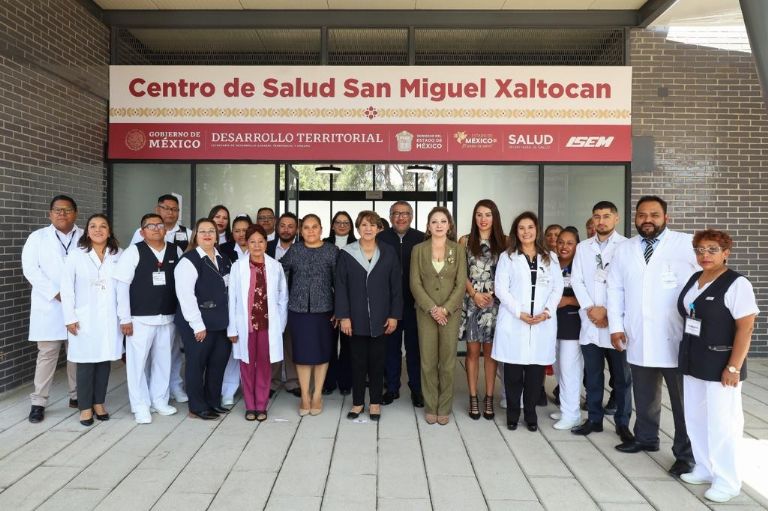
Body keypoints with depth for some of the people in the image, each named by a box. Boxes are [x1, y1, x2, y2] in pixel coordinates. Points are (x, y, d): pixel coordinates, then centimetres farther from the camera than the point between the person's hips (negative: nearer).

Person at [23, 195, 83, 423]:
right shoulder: (38, 237, 4)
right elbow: (30, 268, -6)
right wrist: (56, 293, -15)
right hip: (49, 306, -1)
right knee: (47, 354, 1)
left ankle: (76, 395, 21)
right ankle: (38, 402, 10)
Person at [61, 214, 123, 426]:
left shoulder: (118, 255, 3)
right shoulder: (76, 255, -1)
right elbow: (66, 287, -2)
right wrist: (70, 317, -6)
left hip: (110, 318, 2)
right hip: (84, 318, -2)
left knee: (104, 361, 9)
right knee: (86, 363, 3)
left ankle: (99, 403, 23)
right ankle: (85, 407, 16)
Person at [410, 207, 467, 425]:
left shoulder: (458, 250, 3)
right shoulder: (418, 250, 2)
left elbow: (461, 284, -2)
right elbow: (415, 283, -2)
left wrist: (445, 309, -12)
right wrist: (432, 308, -12)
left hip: (451, 312, 0)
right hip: (426, 312, 0)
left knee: (448, 362, 5)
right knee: (428, 362, 4)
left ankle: (444, 409, 17)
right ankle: (430, 407, 17)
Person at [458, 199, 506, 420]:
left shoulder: (503, 241, 4)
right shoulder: (465, 241, 4)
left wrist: (492, 294, -9)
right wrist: (475, 294, -9)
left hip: (494, 302, 0)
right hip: (471, 302, 0)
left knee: (490, 352, 7)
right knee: (473, 351, 4)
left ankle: (489, 398, 16)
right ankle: (473, 398, 13)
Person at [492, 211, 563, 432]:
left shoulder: (550, 258, 14)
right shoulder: (507, 257, 7)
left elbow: (558, 288, 8)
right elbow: (500, 289, -2)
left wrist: (547, 311, -9)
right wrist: (519, 313, -12)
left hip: (543, 323, 2)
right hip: (514, 322, -1)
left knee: (536, 370, 2)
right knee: (513, 370, 0)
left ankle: (530, 413, 16)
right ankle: (513, 413, 13)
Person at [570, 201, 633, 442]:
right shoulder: (583, 247, 11)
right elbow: (577, 281, 5)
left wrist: (609, 312, -11)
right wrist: (591, 309, -6)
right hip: (590, 322, 3)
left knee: (622, 377, 6)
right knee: (592, 376, 11)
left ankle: (622, 423, 18)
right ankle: (594, 419, 23)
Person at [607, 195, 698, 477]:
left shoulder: (688, 244, -3)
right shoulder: (624, 249, 9)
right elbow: (615, 289, 11)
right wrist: (616, 326, 4)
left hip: (677, 338, -3)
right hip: (638, 338, 3)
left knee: (683, 398, 7)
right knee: (644, 395, 15)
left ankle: (685, 454, 20)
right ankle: (645, 438, 34)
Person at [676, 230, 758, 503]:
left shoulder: (737, 284, -13)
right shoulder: (694, 279, 9)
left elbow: (745, 328, -16)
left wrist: (733, 367, -19)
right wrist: (685, 355, 11)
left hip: (719, 364, -7)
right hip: (692, 362, 7)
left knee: (721, 422, 2)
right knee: (695, 419, 15)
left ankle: (727, 481, 17)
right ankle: (705, 469, 31)